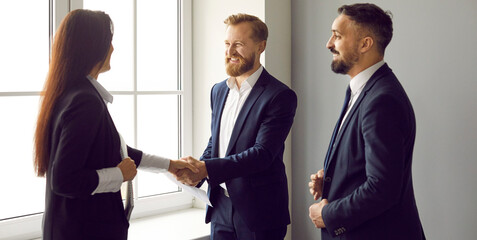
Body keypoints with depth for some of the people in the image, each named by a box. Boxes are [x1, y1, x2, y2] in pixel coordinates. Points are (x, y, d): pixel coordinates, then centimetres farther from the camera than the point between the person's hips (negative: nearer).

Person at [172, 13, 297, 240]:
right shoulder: (218, 90, 10)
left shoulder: (280, 96, -13)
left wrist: (206, 168, -27)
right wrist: (196, 171, -4)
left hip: (258, 213, -5)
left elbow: (263, 153, -20)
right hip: (220, 208, 6)